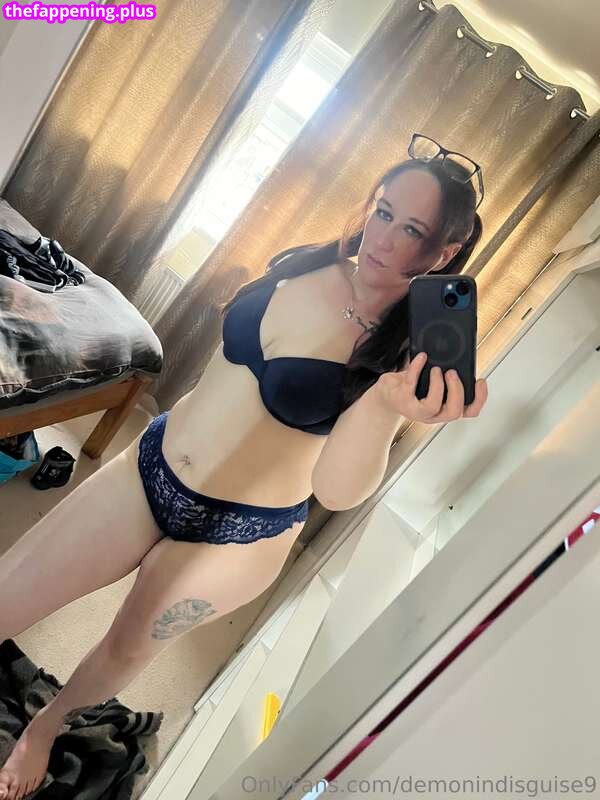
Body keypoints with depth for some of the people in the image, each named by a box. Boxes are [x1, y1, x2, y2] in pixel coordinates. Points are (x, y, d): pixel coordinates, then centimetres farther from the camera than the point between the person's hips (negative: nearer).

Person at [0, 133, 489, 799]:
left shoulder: (413, 354, -18)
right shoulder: (302, 265, -5)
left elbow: (337, 491, -29)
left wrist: (386, 405, -44)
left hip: (239, 532, -3)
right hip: (149, 468, 4)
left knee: (128, 650, 20)